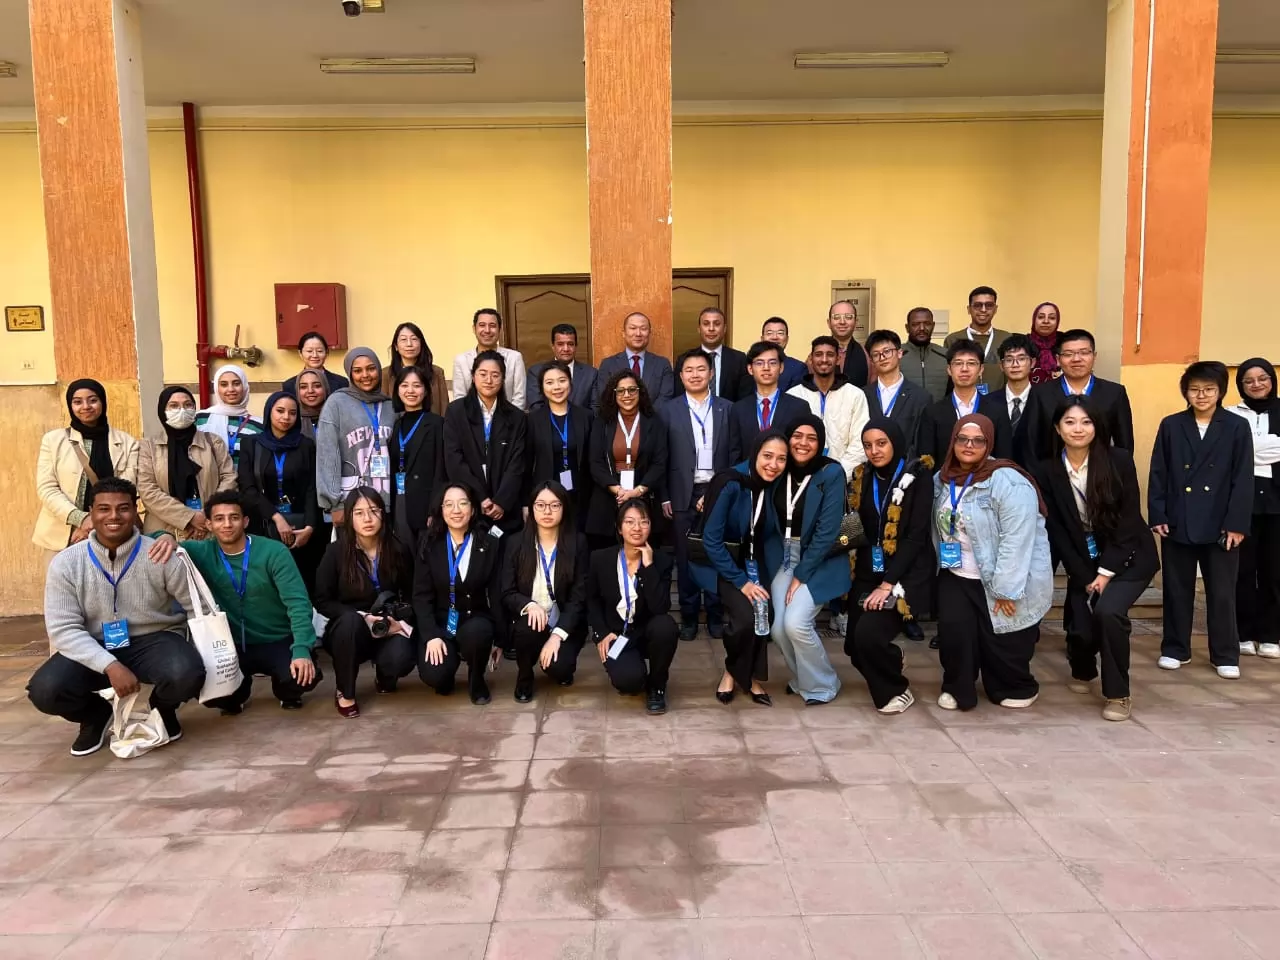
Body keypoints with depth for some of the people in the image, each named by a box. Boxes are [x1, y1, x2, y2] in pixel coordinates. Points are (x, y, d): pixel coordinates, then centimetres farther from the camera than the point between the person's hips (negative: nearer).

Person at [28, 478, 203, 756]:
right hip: (93, 648, 2)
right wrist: (110, 665, -25)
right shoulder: (65, 563, -8)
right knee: (44, 690, -25)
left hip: (154, 640, -1)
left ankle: (163, 710, 8)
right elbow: (64, 629, -12)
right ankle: (97, 715, 13)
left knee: (186, 675, -33)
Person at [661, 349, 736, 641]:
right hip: (683, 495, 0)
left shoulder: (727, 409, 5)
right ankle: (688, 617, 16)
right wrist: (664, 497, -4)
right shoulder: (669, 411, 3)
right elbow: (662, 458, 1)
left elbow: (735, 455, 3)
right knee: (685, 558, 5)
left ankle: (715, 616, 18)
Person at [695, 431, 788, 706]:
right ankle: (733, 671, 5)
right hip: (720, 559, -4)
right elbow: (711, 539, -23)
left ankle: (749, 676, 7)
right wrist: (740, 581, -21)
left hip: (754, 558, 4)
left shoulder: (778, 484, -10)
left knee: (761, 613, -18)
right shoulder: (731, 484, -26)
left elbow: (773, 531, 3)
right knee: (745, 615, -24)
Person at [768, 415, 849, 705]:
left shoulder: (831, 472, -13)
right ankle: (803, 679, 23)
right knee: (779, 629, -7)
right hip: (785, 557, 5)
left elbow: (827, 530, -16)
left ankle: (823, 685, 7)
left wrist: (801, 575, -15)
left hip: (820, 560, -4)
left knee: (795, 623, -19)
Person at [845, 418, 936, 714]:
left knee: (869, 634, -21)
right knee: (854, 645, 2)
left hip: (905, 573, -5)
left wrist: (888, 583, -19)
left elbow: (917, 535, -15)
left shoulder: (918, 476, -9)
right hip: (869, 573, 5)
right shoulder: (862, 477, 7)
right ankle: (889, 659, 35)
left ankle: (898, 689, 5)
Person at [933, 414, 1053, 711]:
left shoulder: (1007, 481, -19)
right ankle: (957, 689, 14)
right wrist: (940, 567, 9)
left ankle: (1017, 689, 34)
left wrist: (1005, 589, -22)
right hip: (957, 576, 5)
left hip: (1001, 581, -5)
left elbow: (1017, 541, -22)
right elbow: (939, 529, 13)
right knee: (953, 631, -11)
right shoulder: (943, 479, 4)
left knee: (1001, 642, 3)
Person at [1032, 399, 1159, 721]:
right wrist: (1084, 576, -10)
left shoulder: (1119, 460, -13)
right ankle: (1082, 670, 30)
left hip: (1128, 557, -2)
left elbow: (1129, 520, -13)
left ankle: (1118, 693, -5)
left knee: (1108, 610, -26)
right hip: (1082, 562, 2)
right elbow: (1055, 529, -6)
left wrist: (1106, 572, -15)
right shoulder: (1047, 471, -8)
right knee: (1080, 626, -9)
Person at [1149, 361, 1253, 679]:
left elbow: (1243, 480, -2)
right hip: (1177, 523, 1)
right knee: (1177, 590, 10)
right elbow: (1158, 474, 3)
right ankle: (1175, 649, 22)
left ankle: (1226, 655, 19)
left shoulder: (1238, 427, 1)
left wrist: (1237, 523, -8)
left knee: (1222, 593, 6)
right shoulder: (1171, 425, 4)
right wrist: (1157, 515, -5)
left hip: (1221, 525, -1)